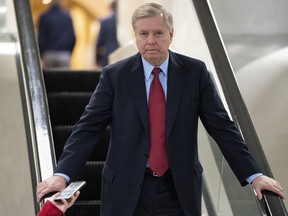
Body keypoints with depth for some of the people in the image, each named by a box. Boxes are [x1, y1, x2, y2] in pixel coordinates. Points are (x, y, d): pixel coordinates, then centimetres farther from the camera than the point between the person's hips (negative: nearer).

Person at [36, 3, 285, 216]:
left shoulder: (195, 72, 0)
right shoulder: (114, 75, -2)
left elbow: (221, 126, 2)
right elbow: (88, 127, -5)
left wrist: (253, 175, -3)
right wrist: (62, 174, -18)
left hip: (179, 188, 1)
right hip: (127, 189, 0)